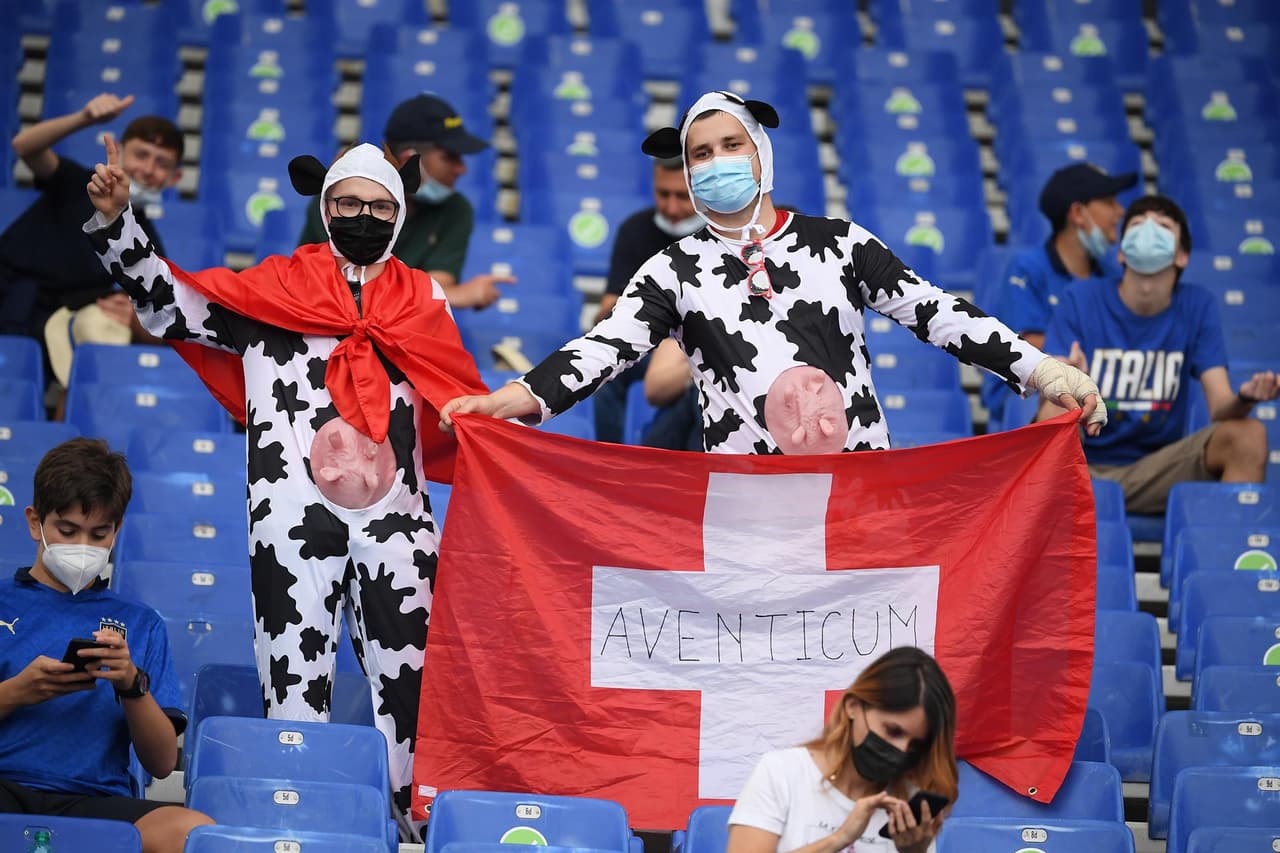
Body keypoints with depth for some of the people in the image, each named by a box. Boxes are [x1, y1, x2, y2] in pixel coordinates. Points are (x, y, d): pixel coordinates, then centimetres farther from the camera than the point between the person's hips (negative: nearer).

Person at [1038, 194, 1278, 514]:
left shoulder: (1197, 306, 2)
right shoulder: (1080, 301, -6)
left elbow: (1220, 409, -6)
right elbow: (1049, 423, -13)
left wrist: (1244, 399, -32)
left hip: (1157, 469, 3)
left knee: (1248, 435, -22)